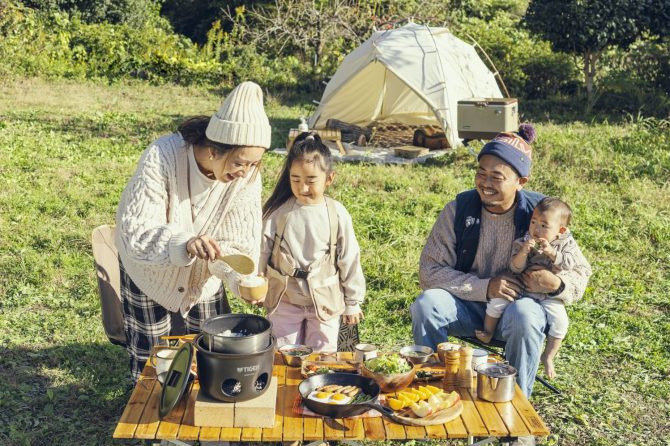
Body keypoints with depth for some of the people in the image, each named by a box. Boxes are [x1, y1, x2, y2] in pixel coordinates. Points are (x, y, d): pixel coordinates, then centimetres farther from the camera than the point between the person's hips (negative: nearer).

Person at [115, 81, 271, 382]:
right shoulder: (162, 157, -35)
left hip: (203, 273, 3)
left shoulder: (247, 175, -24)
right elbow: (137, 232, -37)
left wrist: (242, 278, -39)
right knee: (151, 357, 12)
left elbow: (239, 239, -19)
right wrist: (183, 244, -56)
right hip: (149, 269, -2)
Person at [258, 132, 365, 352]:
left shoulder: (337, 214, -10)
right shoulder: (278, 211, -10)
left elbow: (349, 260, -2)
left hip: (325, 301, 0)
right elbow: (261, 251, -2)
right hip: (285, 300, 1)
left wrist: (352, 303, 3)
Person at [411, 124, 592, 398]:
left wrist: (555, 284, -26)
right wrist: (484, 287, -22)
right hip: (468, 306, 1)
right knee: (426, 304, -28)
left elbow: (580, 275, -1)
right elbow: (430, 271, -10)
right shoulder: (459, 209, -6)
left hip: (519, 304, -1)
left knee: (525, 316, -36)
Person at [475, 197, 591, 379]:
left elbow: (570, 263, -19)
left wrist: (552, 252, -30)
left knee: (560, 321, -21)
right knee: (497, 300, -18)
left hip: (548, 294, -1)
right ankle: (488, 332, 8)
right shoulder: (524, 242, -6)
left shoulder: (566, 243, -3)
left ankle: (548, 357, 0)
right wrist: (523, 252, -32)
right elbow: (515, 268, -14)